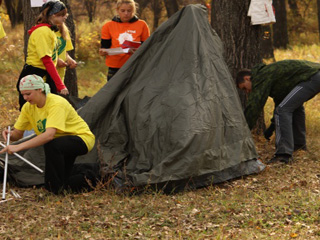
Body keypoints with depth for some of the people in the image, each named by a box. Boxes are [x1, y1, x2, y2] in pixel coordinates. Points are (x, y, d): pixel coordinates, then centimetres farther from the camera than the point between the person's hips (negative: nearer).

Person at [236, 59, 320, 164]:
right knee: (295, 105, 32)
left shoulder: (261, 78, -6)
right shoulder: (269, 73, 25)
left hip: (311, 78, -11)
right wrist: (272, 126, 45)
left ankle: (284, 154, -20)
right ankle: (299, 144, 43)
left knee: (283, 110, -14)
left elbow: (253, 107, -10)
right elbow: (279, 100, 38)